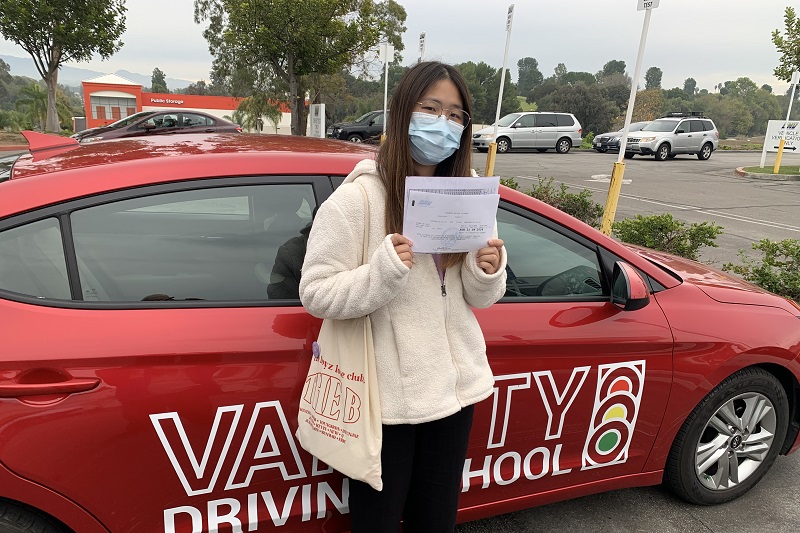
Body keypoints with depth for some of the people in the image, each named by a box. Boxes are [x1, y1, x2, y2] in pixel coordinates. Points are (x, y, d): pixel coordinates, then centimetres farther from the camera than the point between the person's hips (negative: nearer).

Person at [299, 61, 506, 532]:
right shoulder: (357, 198, -14)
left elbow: (477, 298, 8)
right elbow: (314, 294, -15)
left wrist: (488, 271, -13)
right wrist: (385, 271, -29)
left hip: (453, 388, 5)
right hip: (384, 399, -5)